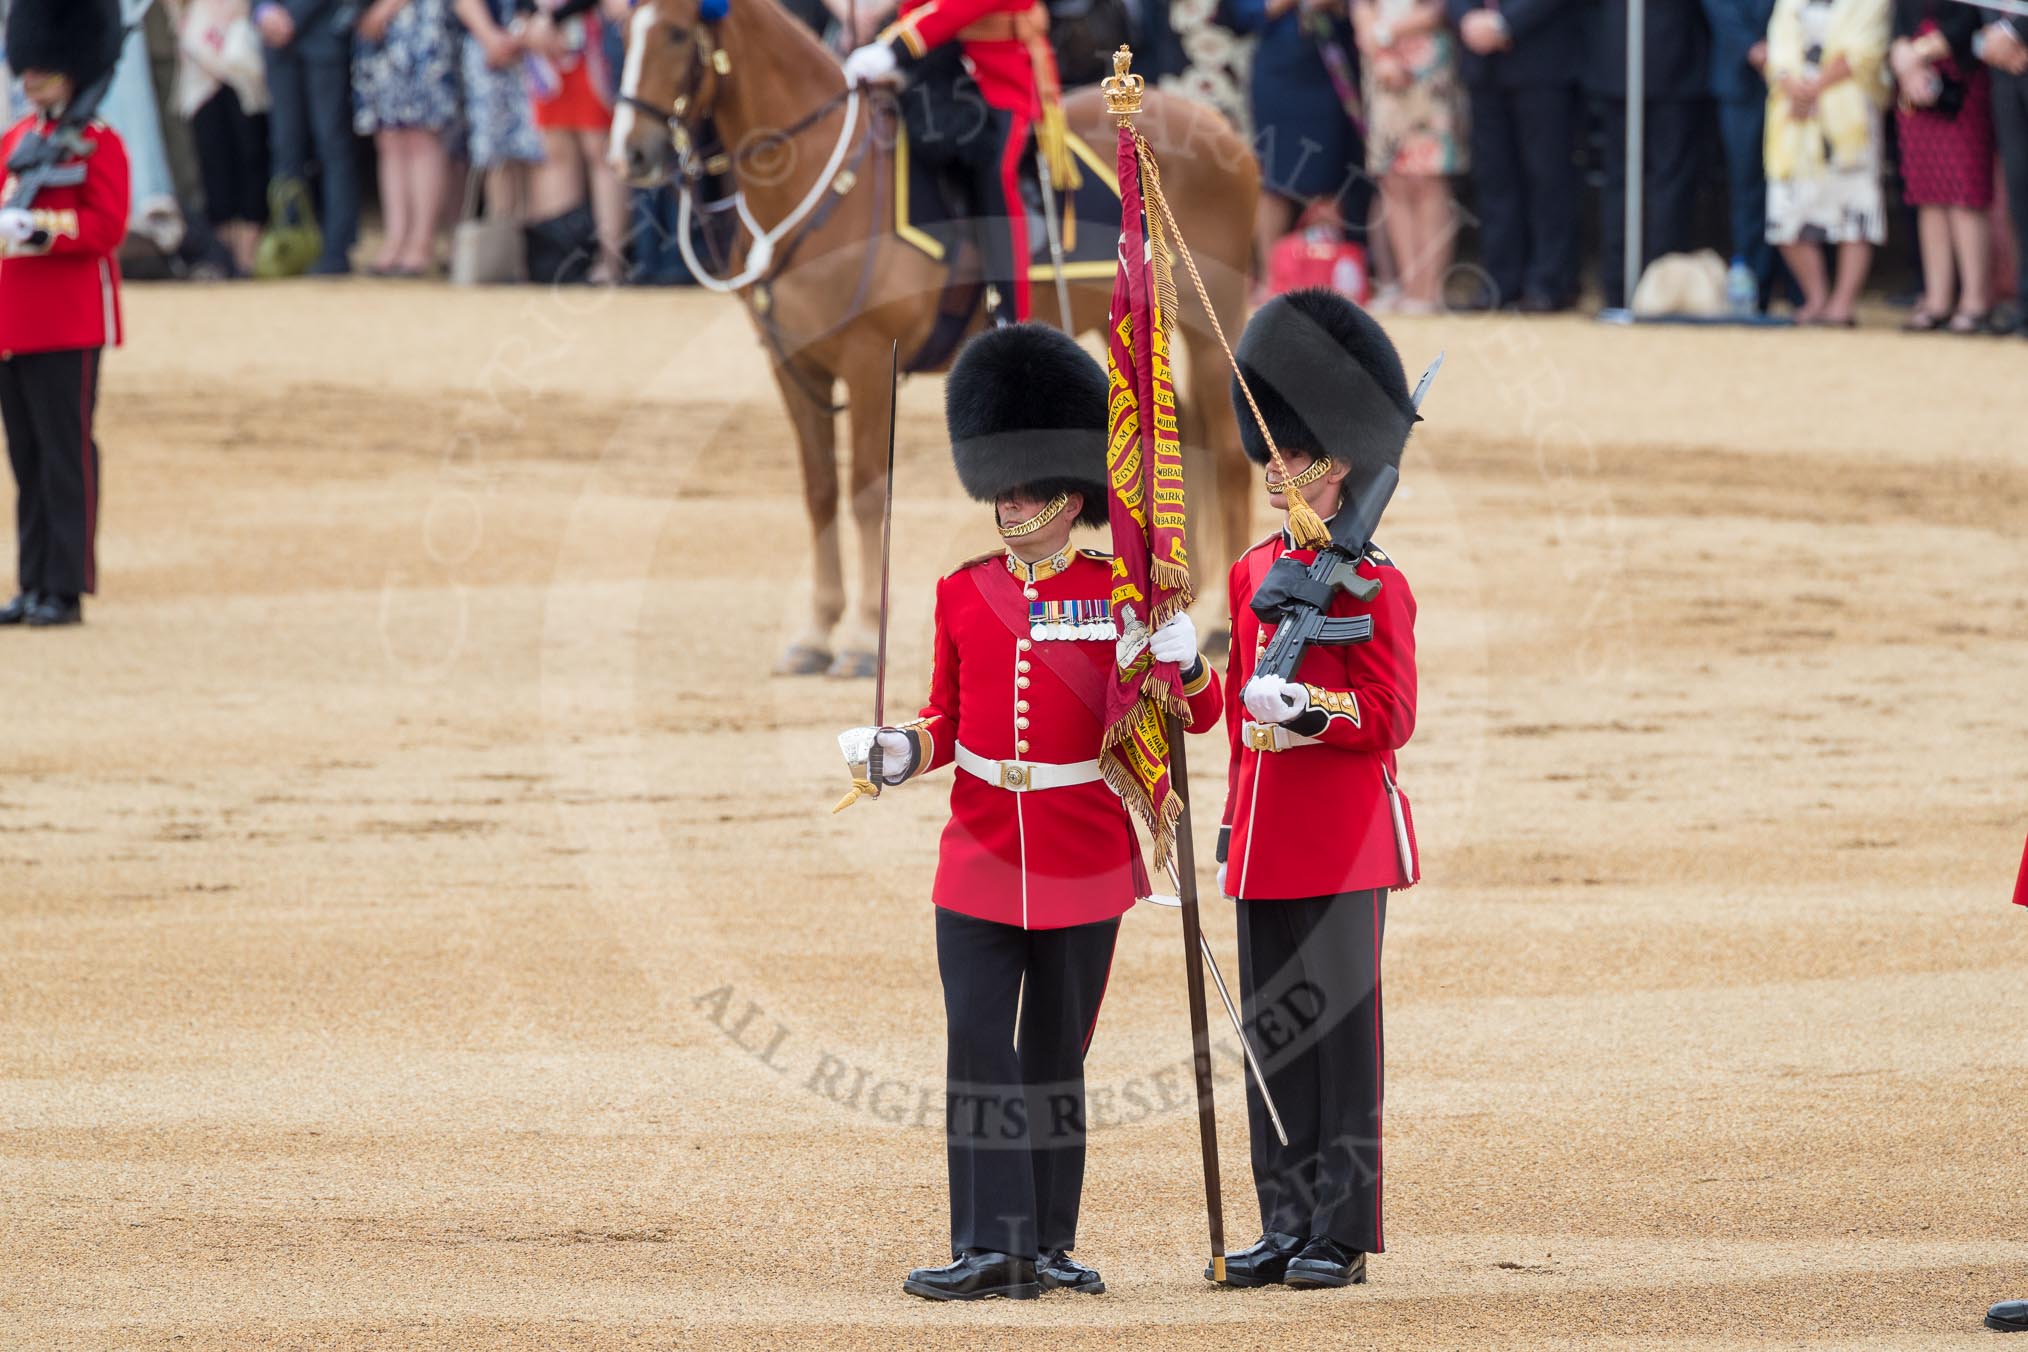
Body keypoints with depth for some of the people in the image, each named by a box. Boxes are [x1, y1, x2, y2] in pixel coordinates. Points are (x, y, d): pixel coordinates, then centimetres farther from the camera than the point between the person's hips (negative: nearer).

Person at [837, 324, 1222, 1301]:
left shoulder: (1117, 597, -2)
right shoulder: (963, 595, 6)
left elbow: (1200, 714, 1)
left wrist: (1181, 660, -20)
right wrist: (900, 752, -6)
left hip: (1082, 862, -2)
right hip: (979, 857, 2)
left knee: (1057, 1057, 6)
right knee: (979, 1050, -6)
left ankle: (1049, 1243, 14)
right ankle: (989, 1248, -6)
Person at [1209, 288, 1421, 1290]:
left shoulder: (1371, 584, -8)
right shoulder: (1255, 571, 13)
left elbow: (1391, 717, -12)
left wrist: (1310, 707, -26)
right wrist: (1233, 826, 13)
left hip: (1342, 841, -7)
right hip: (1266, 839, 7)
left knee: (1338, 1027, -3)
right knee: (1273, 1030, 8)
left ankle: (1342, 1233, 1)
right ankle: (1287, 1227, 13)